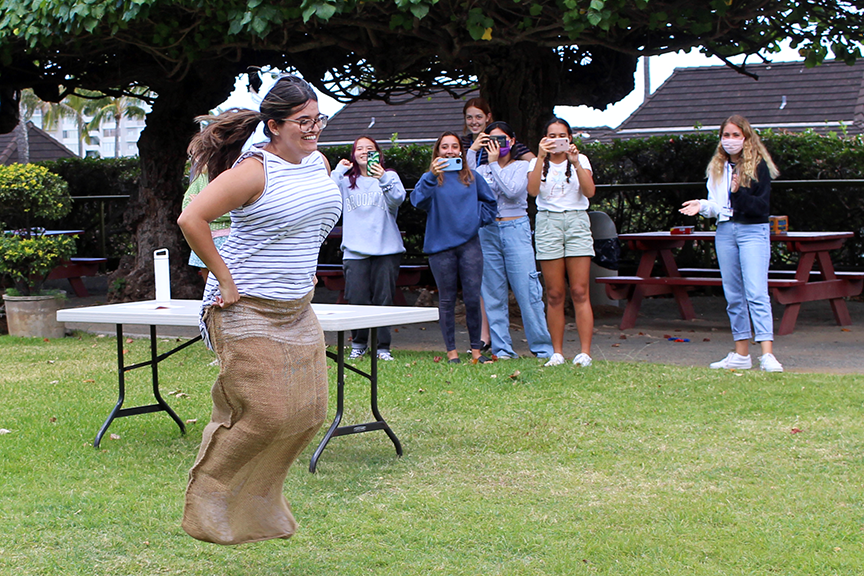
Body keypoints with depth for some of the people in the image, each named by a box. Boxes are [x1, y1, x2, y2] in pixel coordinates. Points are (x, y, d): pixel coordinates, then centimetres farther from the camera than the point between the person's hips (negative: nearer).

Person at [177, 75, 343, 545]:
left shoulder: (319, 164, 7)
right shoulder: (254, 171, -18)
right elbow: (191, 219, -24)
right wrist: (224, 278, -20)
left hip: (297, 310, 8)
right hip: (247, 311, -8)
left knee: (308, 412, 5)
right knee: (265, 414, -10)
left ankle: (257, 502, 25)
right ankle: (210, 502, 11)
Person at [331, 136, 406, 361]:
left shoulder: (389, 176, 9)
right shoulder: (346, 180, 14)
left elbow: (397, 199, -10)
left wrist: (384, 179, -26)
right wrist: (338, 171, -1)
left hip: (386, 249, -1)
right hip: (355, 249, 1)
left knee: (383, 300, -2)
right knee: (356, 299, -5)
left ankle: (383, 347, 6)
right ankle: (358, 345, 10)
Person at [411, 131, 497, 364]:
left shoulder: (471, 177, 12)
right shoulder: (431, 179, 4)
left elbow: (489, 201, 23)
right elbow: (418, 201, -16)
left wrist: (479, 220, 8)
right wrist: (432, 176, -29)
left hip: (469, 243, 2)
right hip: (441, 246, -1)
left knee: (473, 299, -3)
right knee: (446, 300, 3)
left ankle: (476, 349, 7)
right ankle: (451, 351, 8)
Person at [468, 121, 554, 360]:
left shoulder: (521, 166, 4)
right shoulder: (483, 169, 13)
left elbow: (513, 190, -13)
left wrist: (495, 163, -11)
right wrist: (472, 151, -4)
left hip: (516, 229, -3)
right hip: (488, 232, 4)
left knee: (528, 291, -6)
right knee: (493, 294, 3)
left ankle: (543, 347, 0)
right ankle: (501, 348, 9)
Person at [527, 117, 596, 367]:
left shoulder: (580, 160, 9)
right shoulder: (538, 163, 9)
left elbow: (589, 191, -8)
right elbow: (533, 190, -12)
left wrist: (576, 163, -18)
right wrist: (541, 157, -19)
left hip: (576, 221, 0)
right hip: (548, 223, 1)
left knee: (580, 292, -6)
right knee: (555, 294, 0)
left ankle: (584, 353, -7)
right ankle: (557, 353, 5)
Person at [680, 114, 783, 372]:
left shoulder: (758, 165, -4)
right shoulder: (716, 167, 14)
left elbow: (762, 205, -10)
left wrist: (739, 193, -24)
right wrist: (702, 206, -3)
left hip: (753, 232, -6)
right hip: (725, 231, 6)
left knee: (756, 293, -15)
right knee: (733, 296, 8)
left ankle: (767, 354, -21)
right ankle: (741, 354, 14)